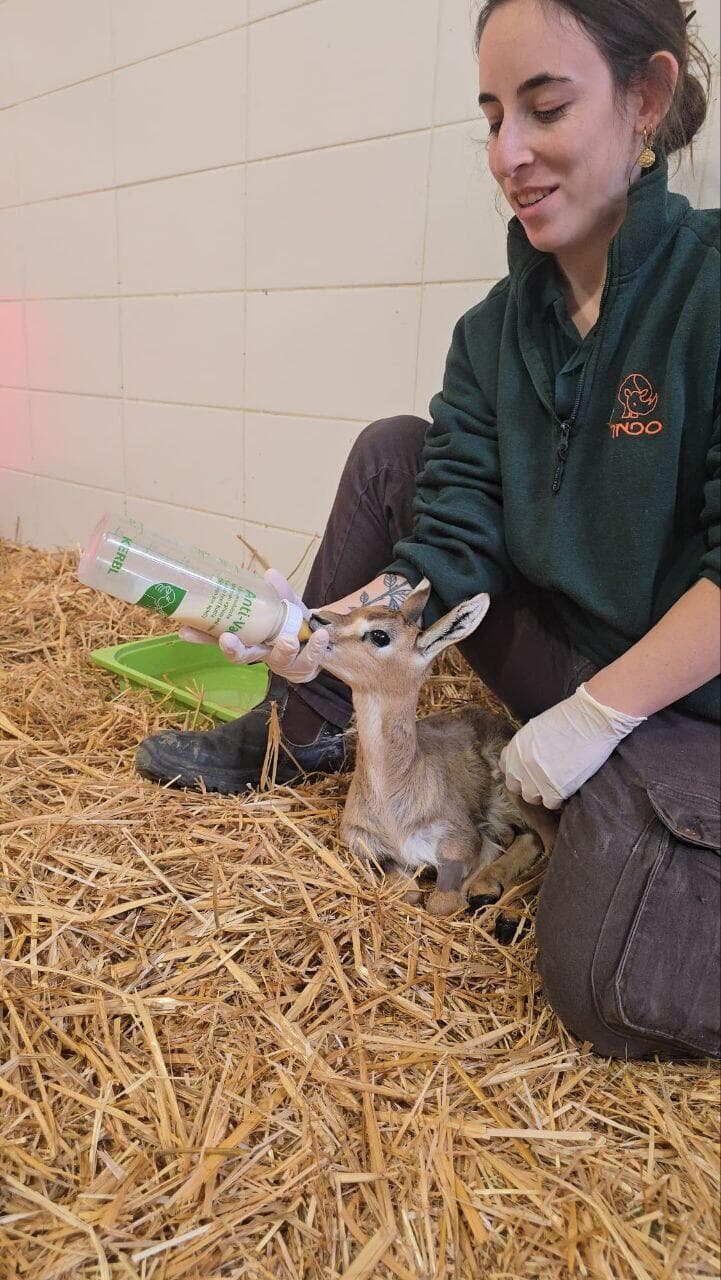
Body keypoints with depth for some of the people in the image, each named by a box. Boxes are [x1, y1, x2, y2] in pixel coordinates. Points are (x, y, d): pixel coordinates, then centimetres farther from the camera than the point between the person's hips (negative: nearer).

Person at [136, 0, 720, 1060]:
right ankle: (302, 732, 6)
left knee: (607, 992, -24)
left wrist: (595, 714, -20)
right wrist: (328, 627, -23)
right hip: (555, 654, 6)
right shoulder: (496, 328, 1)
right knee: (393, 454, -3)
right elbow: (452, 539, -7)